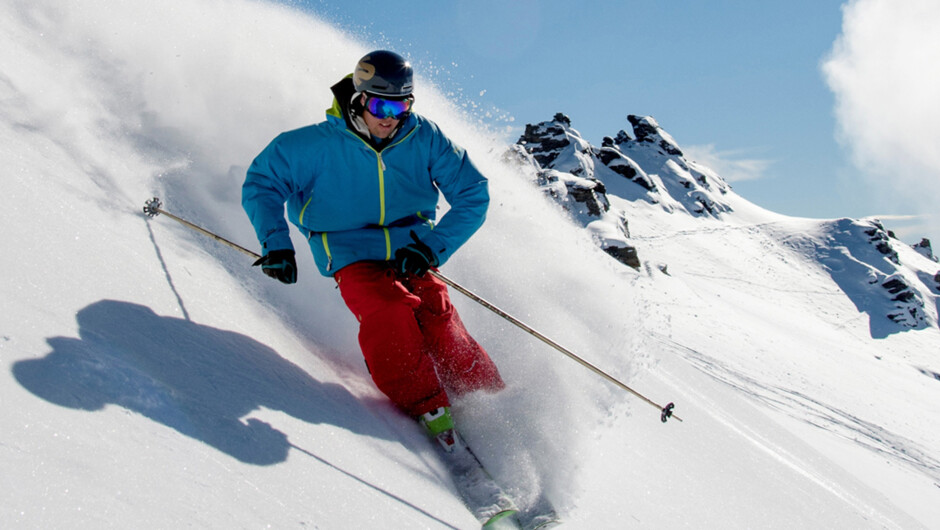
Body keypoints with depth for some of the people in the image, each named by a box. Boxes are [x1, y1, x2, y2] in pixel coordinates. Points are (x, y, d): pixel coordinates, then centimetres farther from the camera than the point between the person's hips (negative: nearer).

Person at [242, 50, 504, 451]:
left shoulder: (425, 140, -2)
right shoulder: (318, 145, -7)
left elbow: (473, 195, 1)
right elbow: (262, 183, 0)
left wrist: (432, 246, -13)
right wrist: (275, 243, -14)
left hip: (410, 257, 2)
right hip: (354, 259, -1)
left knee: (437, 318, -26)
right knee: (389, 312, -32)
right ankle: (431, 417, -25)